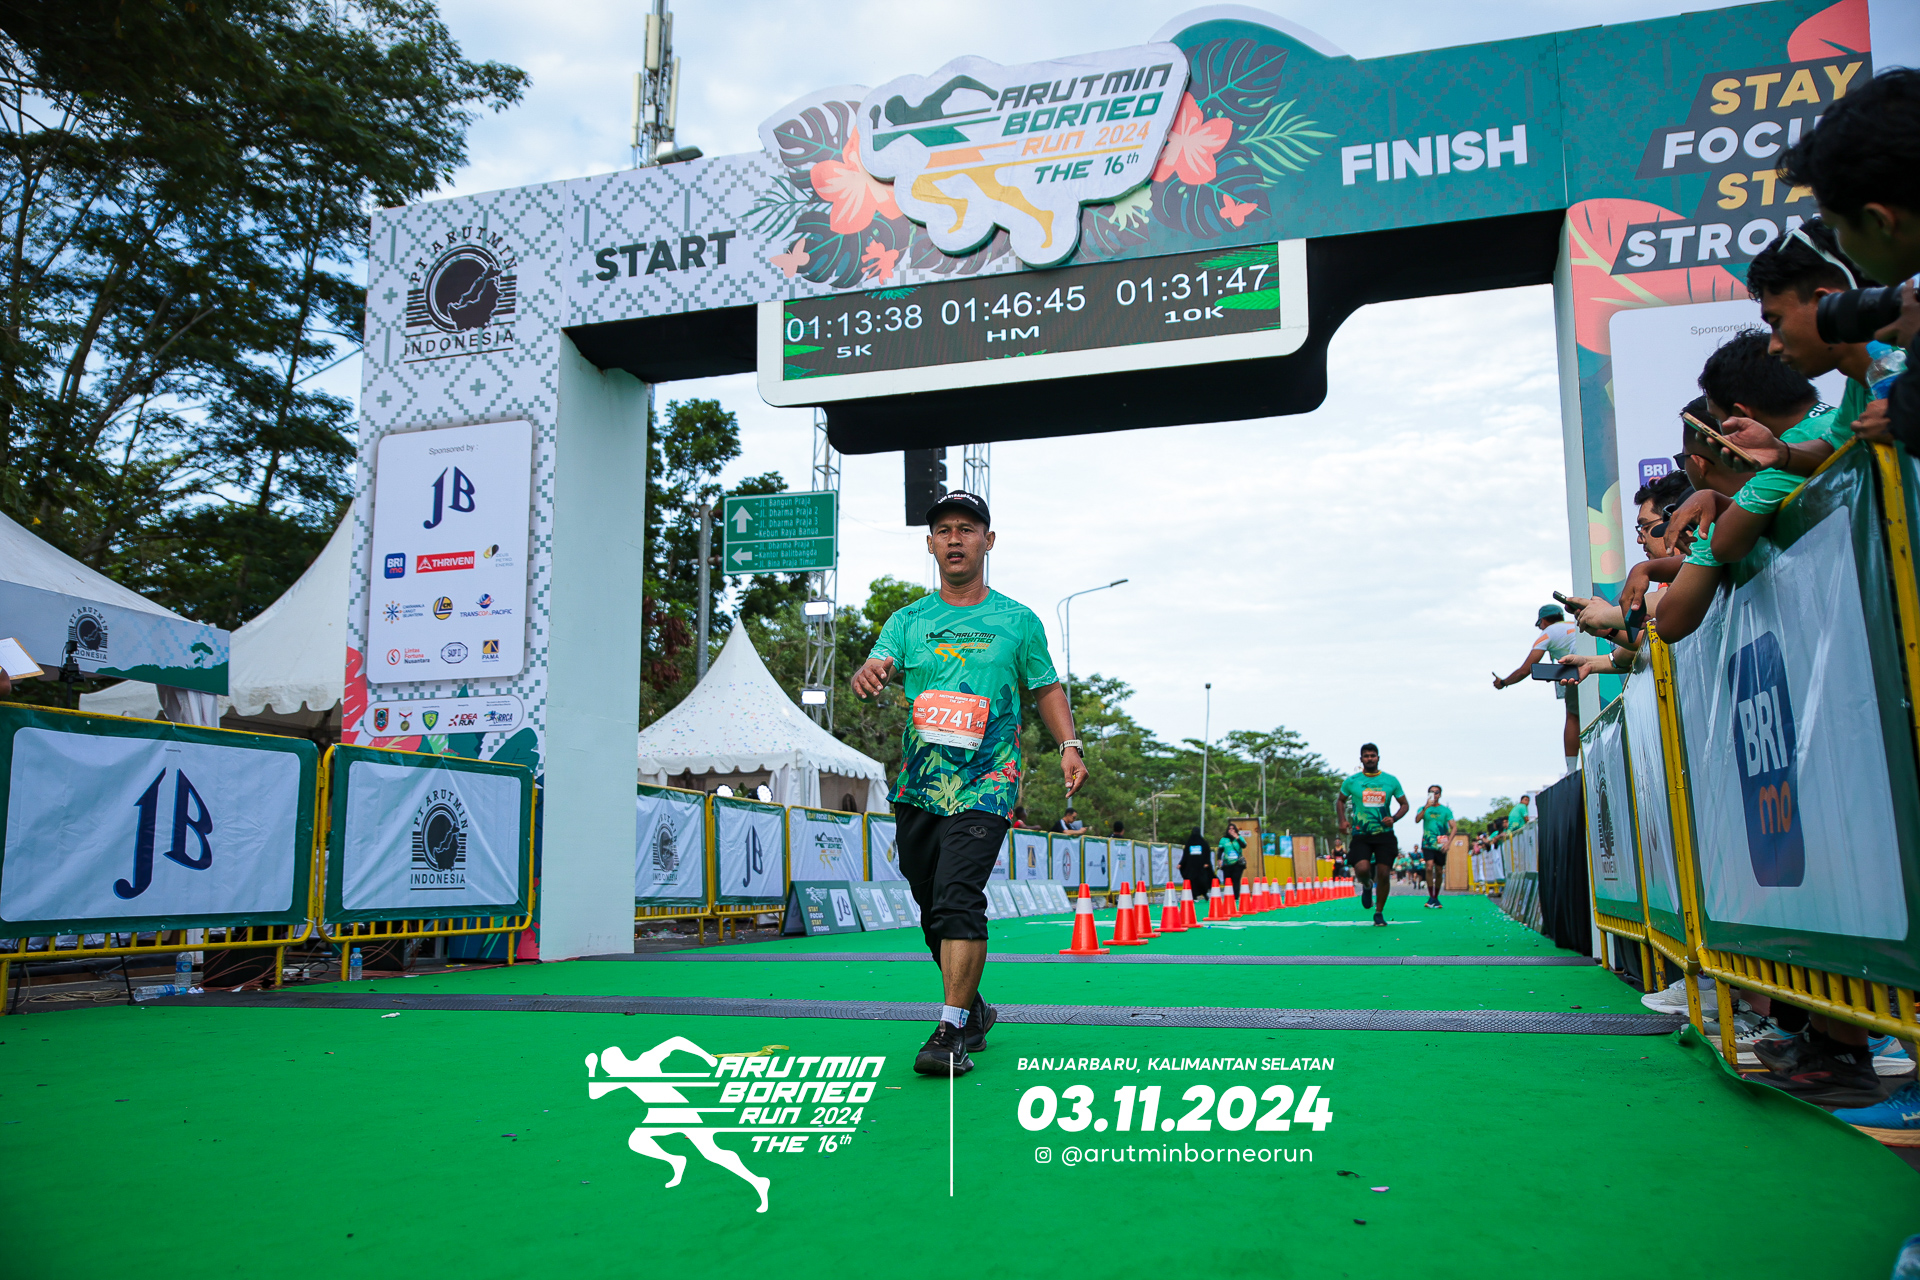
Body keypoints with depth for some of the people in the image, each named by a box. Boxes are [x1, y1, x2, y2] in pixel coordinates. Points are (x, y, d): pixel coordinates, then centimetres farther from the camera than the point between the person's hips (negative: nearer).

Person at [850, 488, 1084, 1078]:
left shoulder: (1018, 621, 7)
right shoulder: (908, 620, 10)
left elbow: (1046, 689, 15)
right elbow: (876, 665, -5)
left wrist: (1069, 745, -1)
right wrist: (869, 670, -30)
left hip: (984, 786, -3)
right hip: (916, 789, 4)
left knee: (958, 901, -19)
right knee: (934, 912, 10)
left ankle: (953, 1032, -15)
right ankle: (973, 1012, 29)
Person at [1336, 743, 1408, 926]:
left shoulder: (1391, 780, 4)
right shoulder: (1351, 781, 3)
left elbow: (1404, 804, 13)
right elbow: (1340, 800, 17)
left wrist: (1394, 818, -7)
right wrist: (1342, 820, 0)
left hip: (1384, 834, 1)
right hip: (1360, 834, -1)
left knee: (1383, 874, -3)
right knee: (1362, 869, -20)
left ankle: (1379, 912, 17)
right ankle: (1367, 886, 18)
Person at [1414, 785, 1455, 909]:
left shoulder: (1446, 810, 4)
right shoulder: (1423, 808, 5)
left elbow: (1454, 827, -1)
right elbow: (1417, 820, -14)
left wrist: (1448, 842, -14)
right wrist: (1426, 807, -27)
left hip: (1441, 845, 1)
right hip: (1427, 843, -1)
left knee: (1439, 871, 7)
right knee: (1429, 867, -19)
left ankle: (1436, 897, 22)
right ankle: (1431, 896, -13)